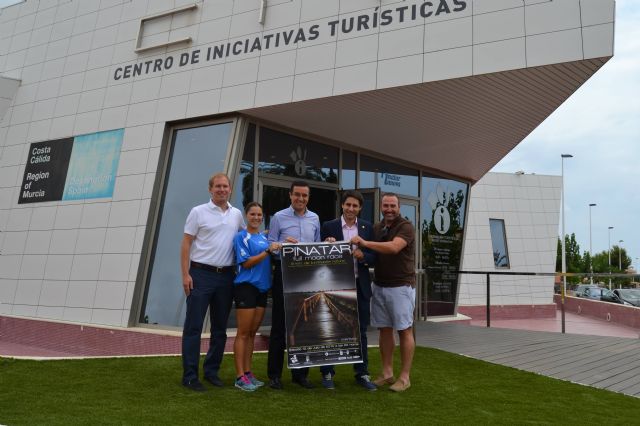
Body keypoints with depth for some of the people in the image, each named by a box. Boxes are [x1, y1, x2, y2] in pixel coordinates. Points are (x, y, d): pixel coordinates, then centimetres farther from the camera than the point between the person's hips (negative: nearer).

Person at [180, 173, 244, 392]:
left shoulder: (237, 214, 10)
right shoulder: (198, 212, -2)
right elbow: (186, 244, -4)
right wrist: (185, 274, -10)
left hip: (226, 276, 5)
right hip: (201, 274, -4)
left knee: (220, 328, 11)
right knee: (193, 326, -2)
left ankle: (211, 371, 24)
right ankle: (189, 375, 5)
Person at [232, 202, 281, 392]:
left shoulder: (265, 237, 13)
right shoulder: (241, 237, -4)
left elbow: (271, 261, 16)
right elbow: (246, 263, -13)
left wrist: (282, 246, 1)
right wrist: (268, 251, -19)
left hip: (262, 288, 6)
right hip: (246, 286, -6)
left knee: (252, 333, 11)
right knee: (243, 333, -2)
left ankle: (247, 372, 19)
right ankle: (240, 376, 3)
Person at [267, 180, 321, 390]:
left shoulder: (314, 219, 11)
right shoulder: (279, 217, -1)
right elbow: (270, 245, -3)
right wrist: (283, 245, -21)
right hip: (284, 273, -4)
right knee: (279, 325, 2)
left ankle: (300, 373, 21)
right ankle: (275, 374, 12)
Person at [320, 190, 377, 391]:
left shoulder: (367, 227, 6)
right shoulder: (329, 226, -1)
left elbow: (374, 257, 4)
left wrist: (363, 256, -16)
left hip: (360, 286, 2)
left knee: (360, 331, 10)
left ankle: (362, 373, 21)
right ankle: (327, 373, 19)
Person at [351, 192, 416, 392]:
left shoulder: (405, 227, -9)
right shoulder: (376, 228, 11)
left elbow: (393, 247, -26)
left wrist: (365, 243, -24)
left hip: (401, 286, -6)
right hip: (379, 286, 6)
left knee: (405, 330, 1)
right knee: (384, 330, 9)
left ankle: (404, 376, 7)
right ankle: (387, 373, 18)